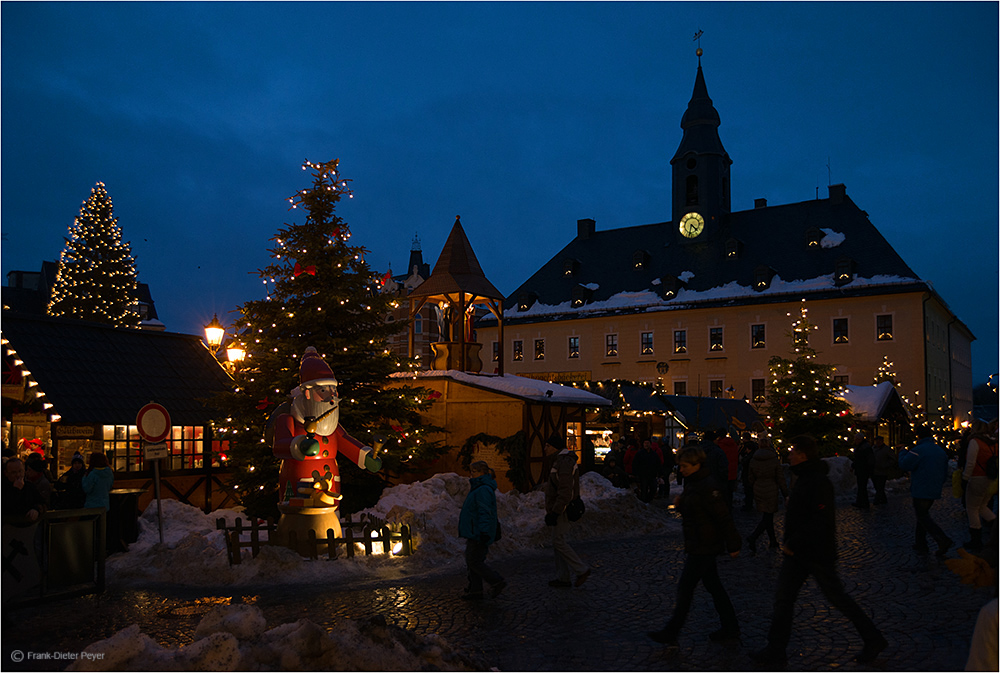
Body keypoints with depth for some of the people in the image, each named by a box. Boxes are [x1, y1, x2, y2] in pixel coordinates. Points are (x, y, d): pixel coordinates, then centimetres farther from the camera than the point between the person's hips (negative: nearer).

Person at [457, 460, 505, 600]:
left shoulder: (483, 490, -18)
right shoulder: (479, 488, 17)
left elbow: (484, 513, -23)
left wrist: (484, 533, -25)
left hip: (478, 534, -11)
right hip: (474, 534, 11)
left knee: (474, 561, -7)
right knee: (471, 561, 12)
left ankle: (496, 582, 1)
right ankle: (475, 591, 16)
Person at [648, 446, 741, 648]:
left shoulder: (708, 486, -22)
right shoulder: (693, 482, 9)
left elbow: (723, 517, -21)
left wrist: (733, 545, -19)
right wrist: (680, 503, -1)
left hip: (703, 547, -10)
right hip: (699, 546, 10)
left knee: (685, 588, -2)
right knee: (713, 586, 17)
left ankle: (670, 634, 7)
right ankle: (730, 628, 28)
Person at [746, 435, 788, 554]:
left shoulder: (753, 461, 0)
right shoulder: (775, 461, -11)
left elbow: (751, 479, 7)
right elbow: (781, 479, -6)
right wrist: (785, 495, 2)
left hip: (758, 491, 5)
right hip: (771, 492, -5)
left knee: (767, 517, 16)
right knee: (767, 518, -2)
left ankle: (773, 542, 25)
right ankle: (753, 538, -19)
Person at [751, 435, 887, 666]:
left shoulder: (818, 482, -23)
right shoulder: (803, 478, 9)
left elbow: (819, 522, -28)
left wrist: (793, 543, -23)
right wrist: (790, 544, 13)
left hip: (818, 554, -10)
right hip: (798, 552, 10)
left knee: (838, 598, 6)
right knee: (783, 597, 9)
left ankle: (874, 640, 25)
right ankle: (775, 651, 18)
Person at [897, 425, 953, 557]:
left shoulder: (918, 450, -15)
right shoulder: (940, 451, 12)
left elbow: (903, 465, -16)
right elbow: (945, 473, 18)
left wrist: (904, 451, 2)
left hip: (921, 491, -8)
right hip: (934, 492, 8)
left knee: (923, 517, -5)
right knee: (923, 515, 18)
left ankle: (943, 541, -19)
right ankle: (920, 544, 21)